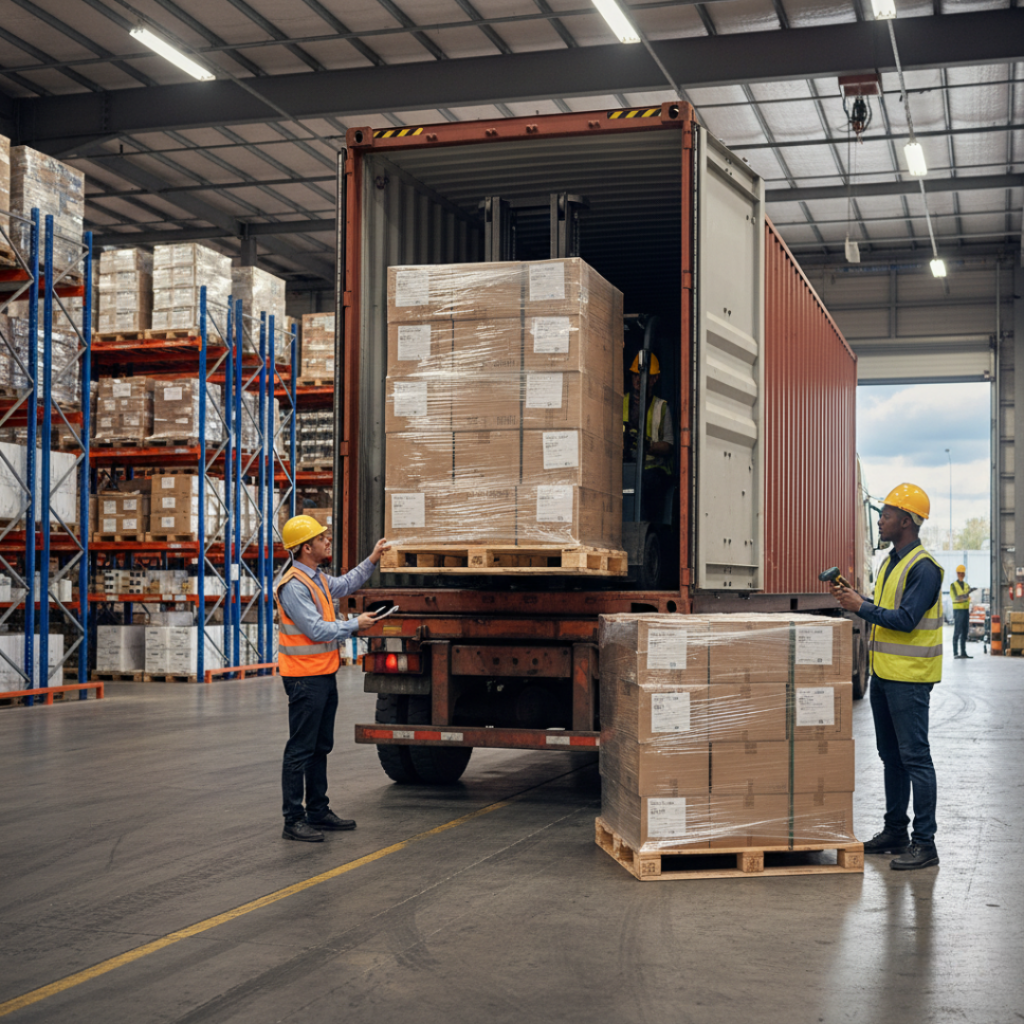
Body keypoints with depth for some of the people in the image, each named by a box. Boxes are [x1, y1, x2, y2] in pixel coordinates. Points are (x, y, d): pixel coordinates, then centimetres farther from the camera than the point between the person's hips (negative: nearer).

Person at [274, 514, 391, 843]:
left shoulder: (316, 578, 12)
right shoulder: (293, 586, -19)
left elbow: (345, 584, 32)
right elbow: (317, 630, -22)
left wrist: (372, 560, 24)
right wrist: (355, 625, -13)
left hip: (325, 674, 10)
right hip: (305, 677, -10)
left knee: (320, 747, 16)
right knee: (300, 750, -4)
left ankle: (318, 811, 26)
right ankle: (293, 820, 1)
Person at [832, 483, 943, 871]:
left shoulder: (923, 568, -15)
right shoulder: (890, 563, 14)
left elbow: (905, 619, -21)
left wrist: (862, 607, -19)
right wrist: (853, 599, 5)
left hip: (909, 678, -10)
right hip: (884, 673, 10)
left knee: (915, 757, -6)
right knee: (891, 756, 16)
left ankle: (924, 843, -1)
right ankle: (895, 831, 26)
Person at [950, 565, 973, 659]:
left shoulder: (966, 585, 14)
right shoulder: (953, 585, -3)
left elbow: (968, 599, 16)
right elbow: (954, 597, -16)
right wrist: (964, 596, -33)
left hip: (966, 610, 6)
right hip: (958, 610, -6)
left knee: (964, 633, 6)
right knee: (957, 632, -7)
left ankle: (963, 652, 9)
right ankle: (955, 653, -5)